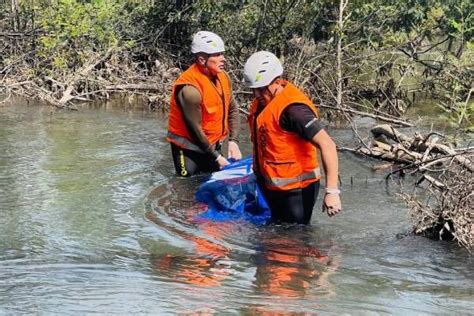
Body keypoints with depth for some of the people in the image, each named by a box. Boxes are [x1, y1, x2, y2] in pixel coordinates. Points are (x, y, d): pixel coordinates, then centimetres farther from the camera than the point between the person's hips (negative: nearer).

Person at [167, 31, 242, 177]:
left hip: (213, 145, 7)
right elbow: (195, 129, -21)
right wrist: (216, 156, -14)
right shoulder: (190, 88, -25)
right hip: (189, 149, -7)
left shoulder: (223, 77, -2)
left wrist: (233, 141, -5)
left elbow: (232, 110, 8)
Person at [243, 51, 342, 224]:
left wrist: (332, 191, -36)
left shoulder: (292, 108, -26)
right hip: (272, 187, 10)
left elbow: (327, 145, -31)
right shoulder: (262, 101, 3)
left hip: (296, 190, -9)